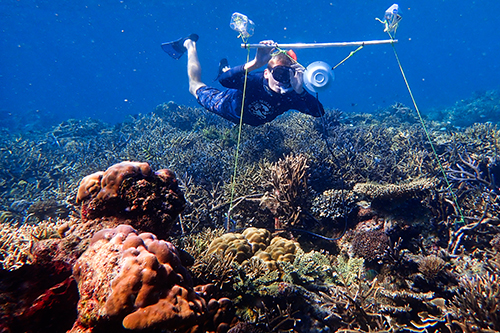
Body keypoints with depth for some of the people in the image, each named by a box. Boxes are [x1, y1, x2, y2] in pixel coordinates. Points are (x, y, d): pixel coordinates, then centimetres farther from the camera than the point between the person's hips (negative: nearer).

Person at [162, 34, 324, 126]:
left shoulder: (290, 97, -37)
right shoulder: (253, 81, -45)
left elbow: (319, 112, -46)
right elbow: (224, 79, -63)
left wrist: (299, 90, -60)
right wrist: (255, 64, -76)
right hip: (227, 104, -4)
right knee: (196, 86, 18)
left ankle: (225, 68, 60)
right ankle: (190, 45, 36)